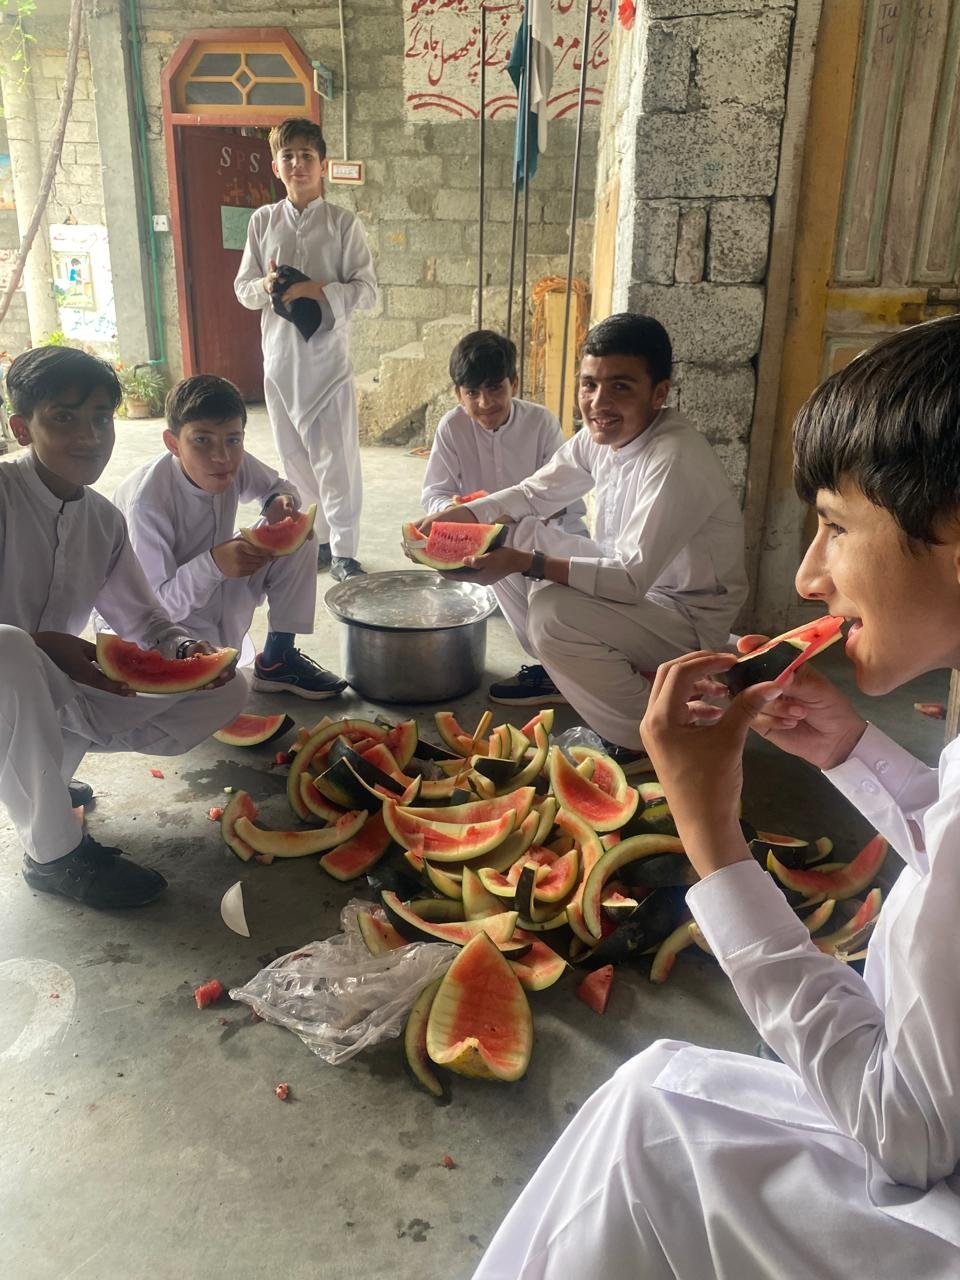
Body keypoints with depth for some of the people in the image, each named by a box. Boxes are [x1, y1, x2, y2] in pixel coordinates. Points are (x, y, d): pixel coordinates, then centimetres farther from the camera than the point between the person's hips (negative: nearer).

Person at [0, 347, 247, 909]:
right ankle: (55, 853, -23)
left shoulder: (105, 520, 5)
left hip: (61, 697, 7)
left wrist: (184, 650, -12)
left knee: (226, 691, 0)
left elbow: (146, 622, 9)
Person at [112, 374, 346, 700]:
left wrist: (282, 502, -16)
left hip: (215, 593, 7)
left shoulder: (235, 463, -13)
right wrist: (213, 565, -45)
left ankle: (277, 659, 0)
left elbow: (278, 486, 10)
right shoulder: (148, 499, -30)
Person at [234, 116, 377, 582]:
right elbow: (243, 288, 9)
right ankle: (315, 540, 25)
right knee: (294, 456, 11)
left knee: (335, 458, -3)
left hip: (327, 355, -3)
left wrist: (317, 290, -18)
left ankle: (343, 550, 8)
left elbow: (366, 291, -5)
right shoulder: (263, 221, 6)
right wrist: (265, 286, -13)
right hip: (279, 356, 4)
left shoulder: (343, 223, -2)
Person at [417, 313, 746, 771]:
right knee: (511, 531, 3)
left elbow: (633, 578, -32)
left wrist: (528, 563, -36)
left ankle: (649, 738, -10)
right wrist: (457, 516, -8)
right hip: (628, 577, 8)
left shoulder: (676, 461, -29)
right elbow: (533, 493, 7)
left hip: (688, 616, -8)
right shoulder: (600, 435, -4)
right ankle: (556, 670, 18)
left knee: (552, 610, -33)